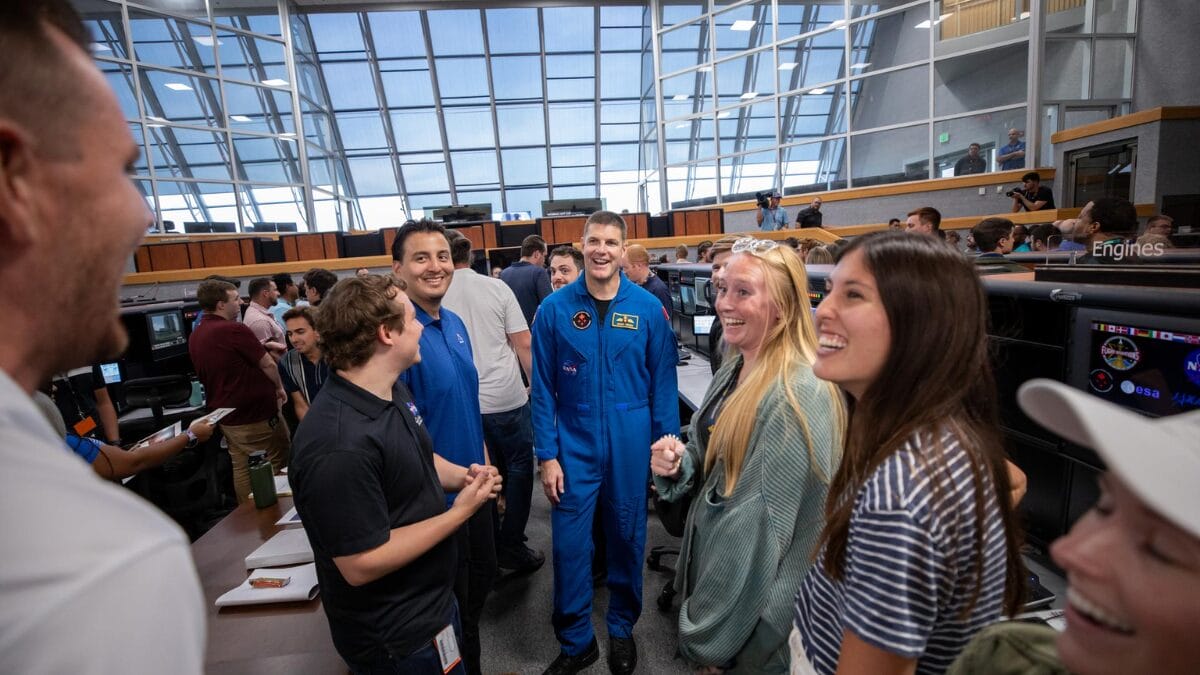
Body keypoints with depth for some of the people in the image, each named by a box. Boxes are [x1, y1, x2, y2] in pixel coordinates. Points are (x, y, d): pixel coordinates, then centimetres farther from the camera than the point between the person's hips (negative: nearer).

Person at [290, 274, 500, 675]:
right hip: (394, 634, -8)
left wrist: (460, 476, -7)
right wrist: (460, 512, -24)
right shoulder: (340, 443, -34)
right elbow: (361, 565, -29)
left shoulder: (393, 391, -3)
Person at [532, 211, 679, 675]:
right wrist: (547, 455, -5)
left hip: (632, 447, 1)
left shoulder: (649, 309, -6)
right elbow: (543, 389, -3)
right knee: (569, 546, 8)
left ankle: (622, 629, 42)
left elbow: (663, 384, -2)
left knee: (627, 540, 17)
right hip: (574, 448, 0)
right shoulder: (554, 309, -6)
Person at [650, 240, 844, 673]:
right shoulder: (733, 371, 1)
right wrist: (678, 463, -10)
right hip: (711, 552, 8)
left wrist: (718, 637, -16)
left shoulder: (798, 394, -27)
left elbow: (772, 527, -24)